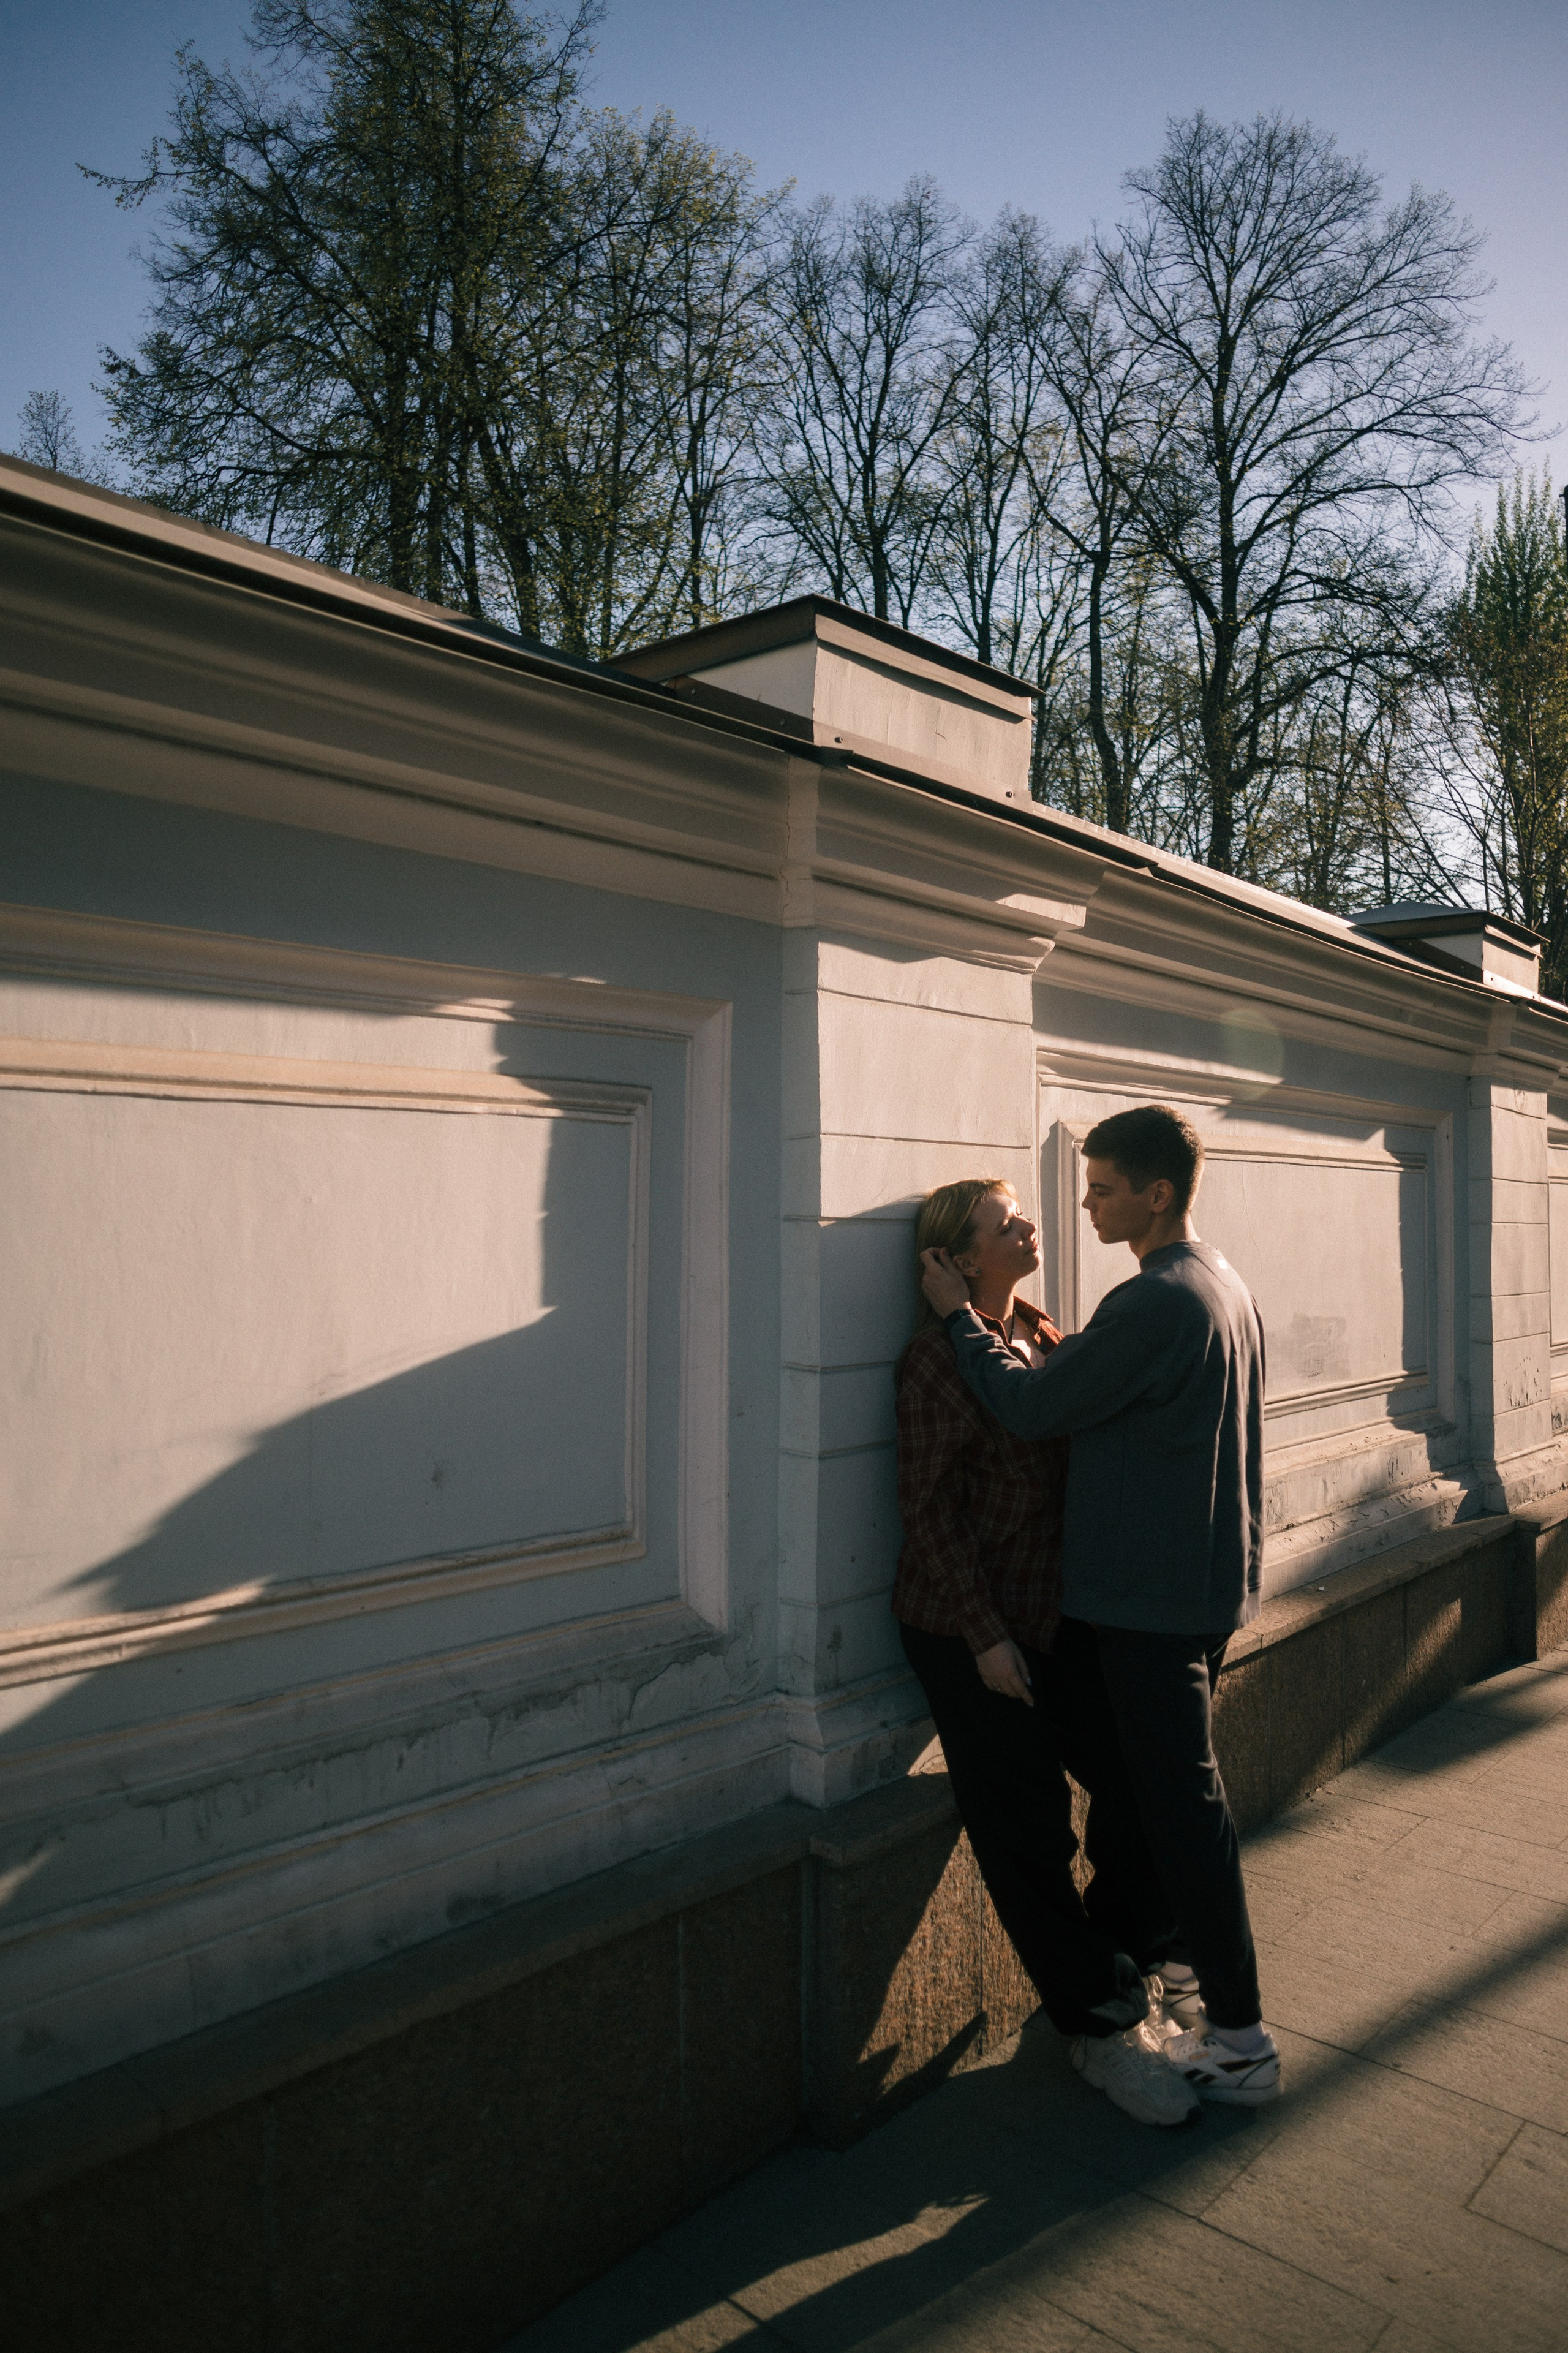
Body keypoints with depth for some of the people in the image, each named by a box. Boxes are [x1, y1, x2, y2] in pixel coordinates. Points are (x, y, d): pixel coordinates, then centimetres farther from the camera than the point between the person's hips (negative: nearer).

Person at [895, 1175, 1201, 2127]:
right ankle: (1101, 2030, 22)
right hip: (972, 1634, -7)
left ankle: (1116, 1969, 32)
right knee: (1028, 1838, 4)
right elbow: (930, 1507, -16)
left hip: (1061, 1617, 7)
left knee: (1141, 1781, 9)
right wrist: (986, 1636, -16)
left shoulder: (1041, 1336, 8)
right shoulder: (942, 1354, -16)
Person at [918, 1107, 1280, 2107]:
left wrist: (960, 1314, -9)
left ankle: (1239, 2036, 13)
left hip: (1154, 1594, -10)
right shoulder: (1230, 1287, 8)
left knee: (1182, 1798, 1)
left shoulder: (1155, 1303, -24)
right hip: (1211, 1578, 10)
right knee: (1183, 1781, 22)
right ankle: (1192, 1956, 39)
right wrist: (1063, 1352, 6)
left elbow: (1031, 1408, -19)